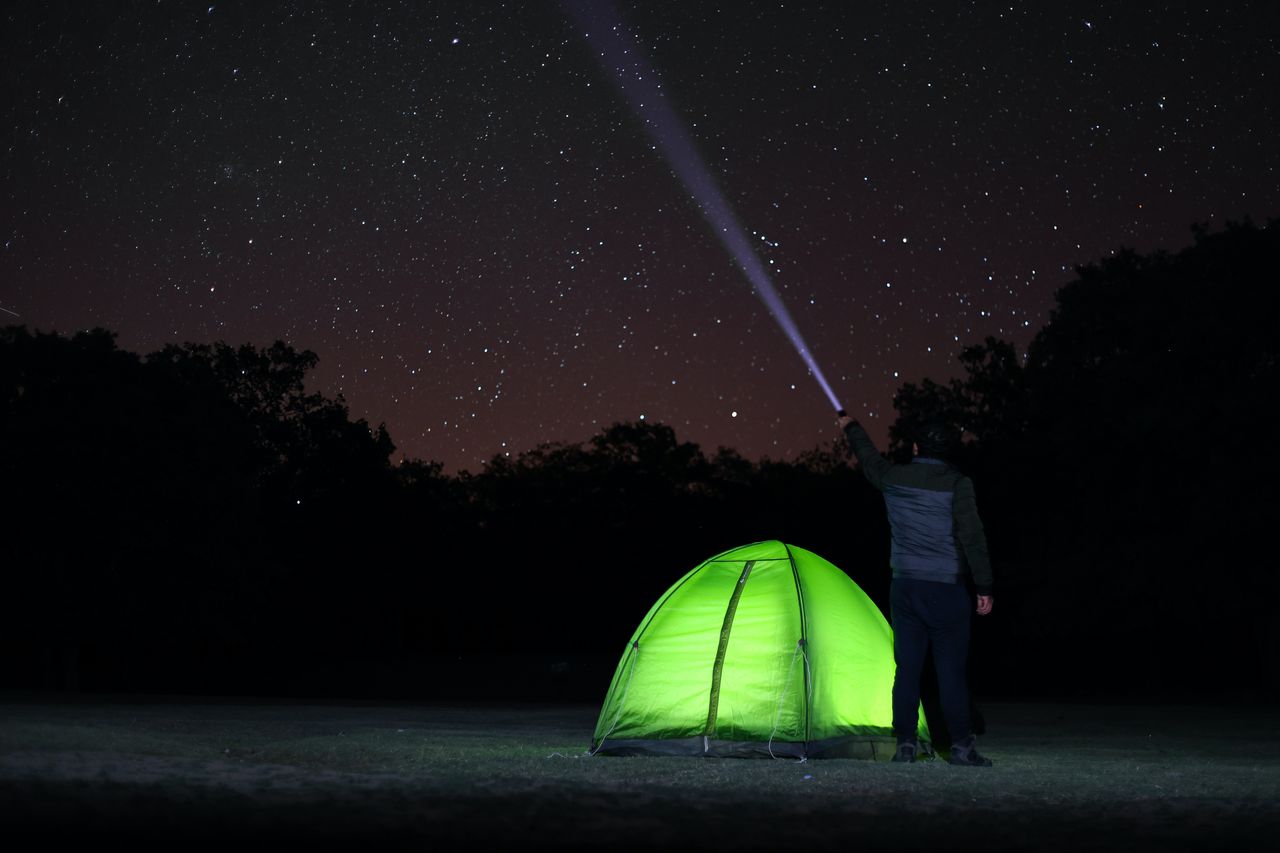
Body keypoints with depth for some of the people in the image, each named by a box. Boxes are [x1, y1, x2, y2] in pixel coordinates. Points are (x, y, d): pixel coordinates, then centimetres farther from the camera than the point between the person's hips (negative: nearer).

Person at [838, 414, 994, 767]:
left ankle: (905, 743, 10)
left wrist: (851, 427, 43)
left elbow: (870, 458, 24)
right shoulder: (956, 484, -9)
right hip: (946, 589, -4)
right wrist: (984, 588, -7)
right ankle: (961, 745, 2)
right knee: (951, 669, 0)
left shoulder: (894, 478, 3)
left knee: (907, 667, 7)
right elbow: (972, 537, -12)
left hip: (904, 587, 4)